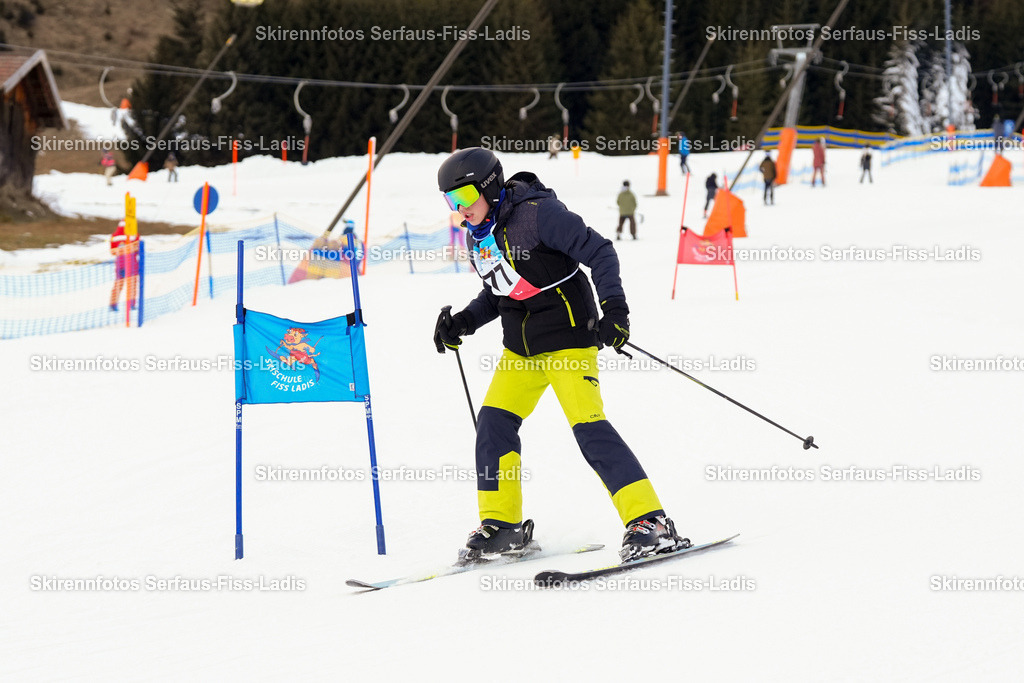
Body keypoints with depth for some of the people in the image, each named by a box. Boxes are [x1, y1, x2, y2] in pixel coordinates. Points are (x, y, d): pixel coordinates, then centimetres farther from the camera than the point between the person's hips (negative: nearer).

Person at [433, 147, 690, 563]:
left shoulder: (536, 212, -15)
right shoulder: (477, 238, 10)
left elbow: (599, 252, -15)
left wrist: (614, 307, -24)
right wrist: (464, 322, 8)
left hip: (565, 334, -8)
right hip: (520, 345, 8)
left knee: (588, 426, -16)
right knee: (493, 421, 0)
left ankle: (650, 523, -14)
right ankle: (501, 523, 13)